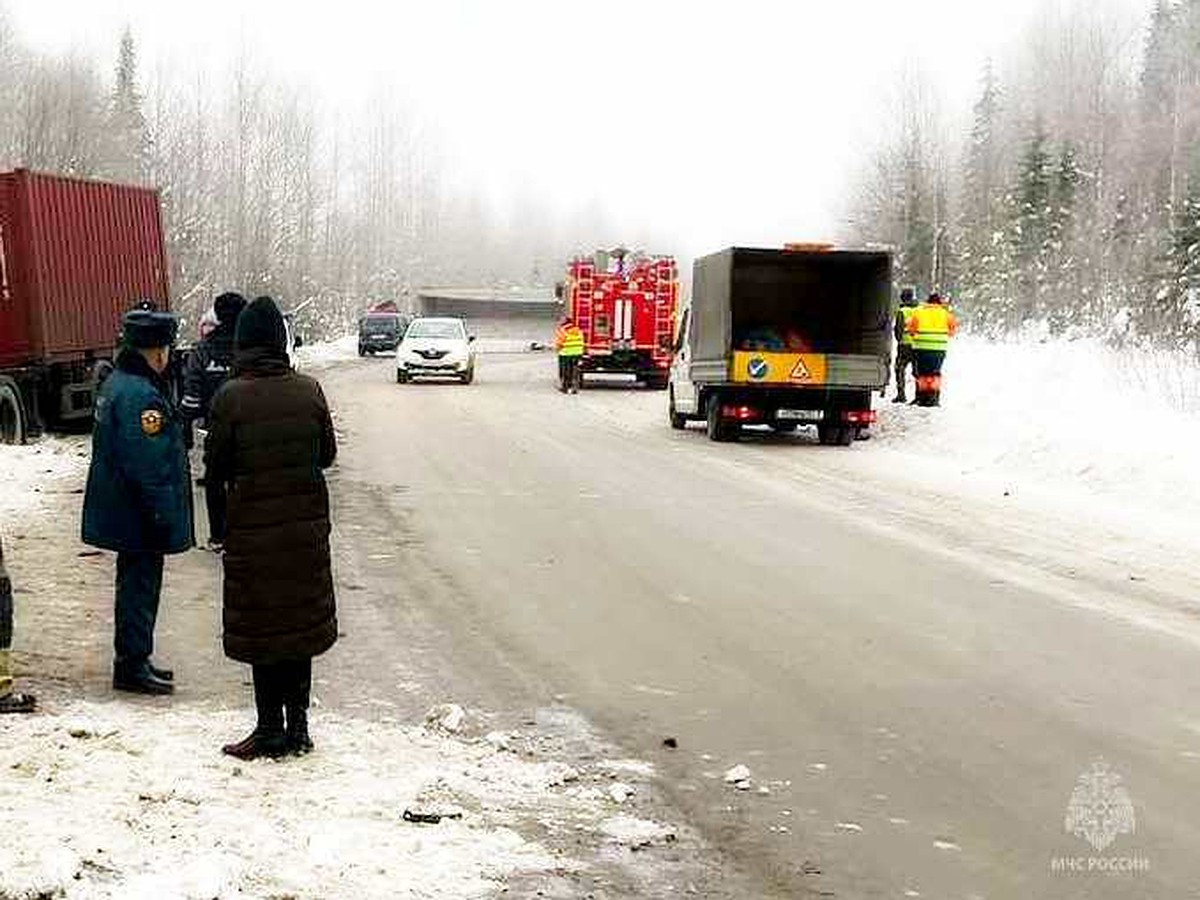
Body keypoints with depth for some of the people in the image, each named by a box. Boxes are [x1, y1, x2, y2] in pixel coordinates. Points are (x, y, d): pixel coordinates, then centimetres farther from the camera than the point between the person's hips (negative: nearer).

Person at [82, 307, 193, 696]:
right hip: (140, 516, -10)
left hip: (123, 513, 10)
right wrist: (165, 516, -21)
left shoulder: (118, 383, 11)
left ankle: (133, 660, 28)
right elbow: (149, 464, -25)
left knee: (136, 583, 18)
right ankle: (132, 666, 5)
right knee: (140, 586, -2)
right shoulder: (140, 395, -23)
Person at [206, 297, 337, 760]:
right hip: (307, 524, 3)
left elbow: (215, 468, -7)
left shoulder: (230, 398, -13)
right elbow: (327, 454, 5)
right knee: (301, 621, 13)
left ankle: (270, 730, 11)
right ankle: (297, 726, 20)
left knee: (261, 628, 6)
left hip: (253, 528, -3)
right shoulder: (308, 391, -5)